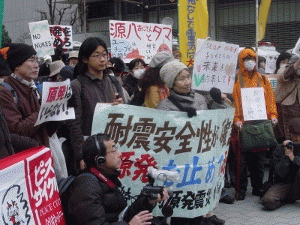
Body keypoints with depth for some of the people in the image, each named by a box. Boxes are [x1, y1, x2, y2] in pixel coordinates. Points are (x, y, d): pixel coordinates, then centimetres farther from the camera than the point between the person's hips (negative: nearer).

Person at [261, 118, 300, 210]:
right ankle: (287, 199, 3)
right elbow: (281, 173, -11)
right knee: (268, 201, -29)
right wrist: (286, 155, -19)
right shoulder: (280, 149, -3)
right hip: (283, 184, 0)